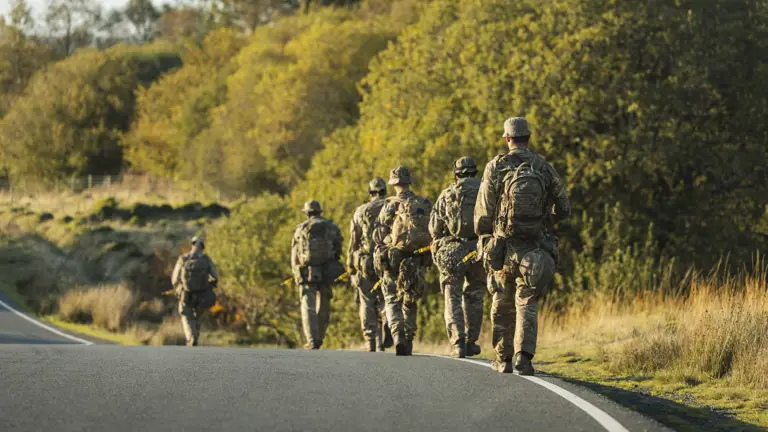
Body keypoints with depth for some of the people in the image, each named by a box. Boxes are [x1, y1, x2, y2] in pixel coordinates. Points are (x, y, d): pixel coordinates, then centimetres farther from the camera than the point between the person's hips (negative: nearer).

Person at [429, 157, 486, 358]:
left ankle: (457, 343, -10)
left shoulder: (447, 194, 5)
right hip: (478, 250, 1)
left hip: (451, 251, -1)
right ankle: (471, 343, 19)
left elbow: (434, 227, 2)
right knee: (474, 297, 17)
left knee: (453, 298, 5)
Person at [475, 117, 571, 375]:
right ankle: (523, 357, -17)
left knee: (503, 305, 14)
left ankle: (503, 359, 18)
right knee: (527, 305, 1)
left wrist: (483, 240, 9)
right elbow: (564, 208, 7)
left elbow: (483, 211, -5)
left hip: (504, 247, 0)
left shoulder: (496, 167, -4)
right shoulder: (545, 169, 1)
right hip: (534, 250, 1)